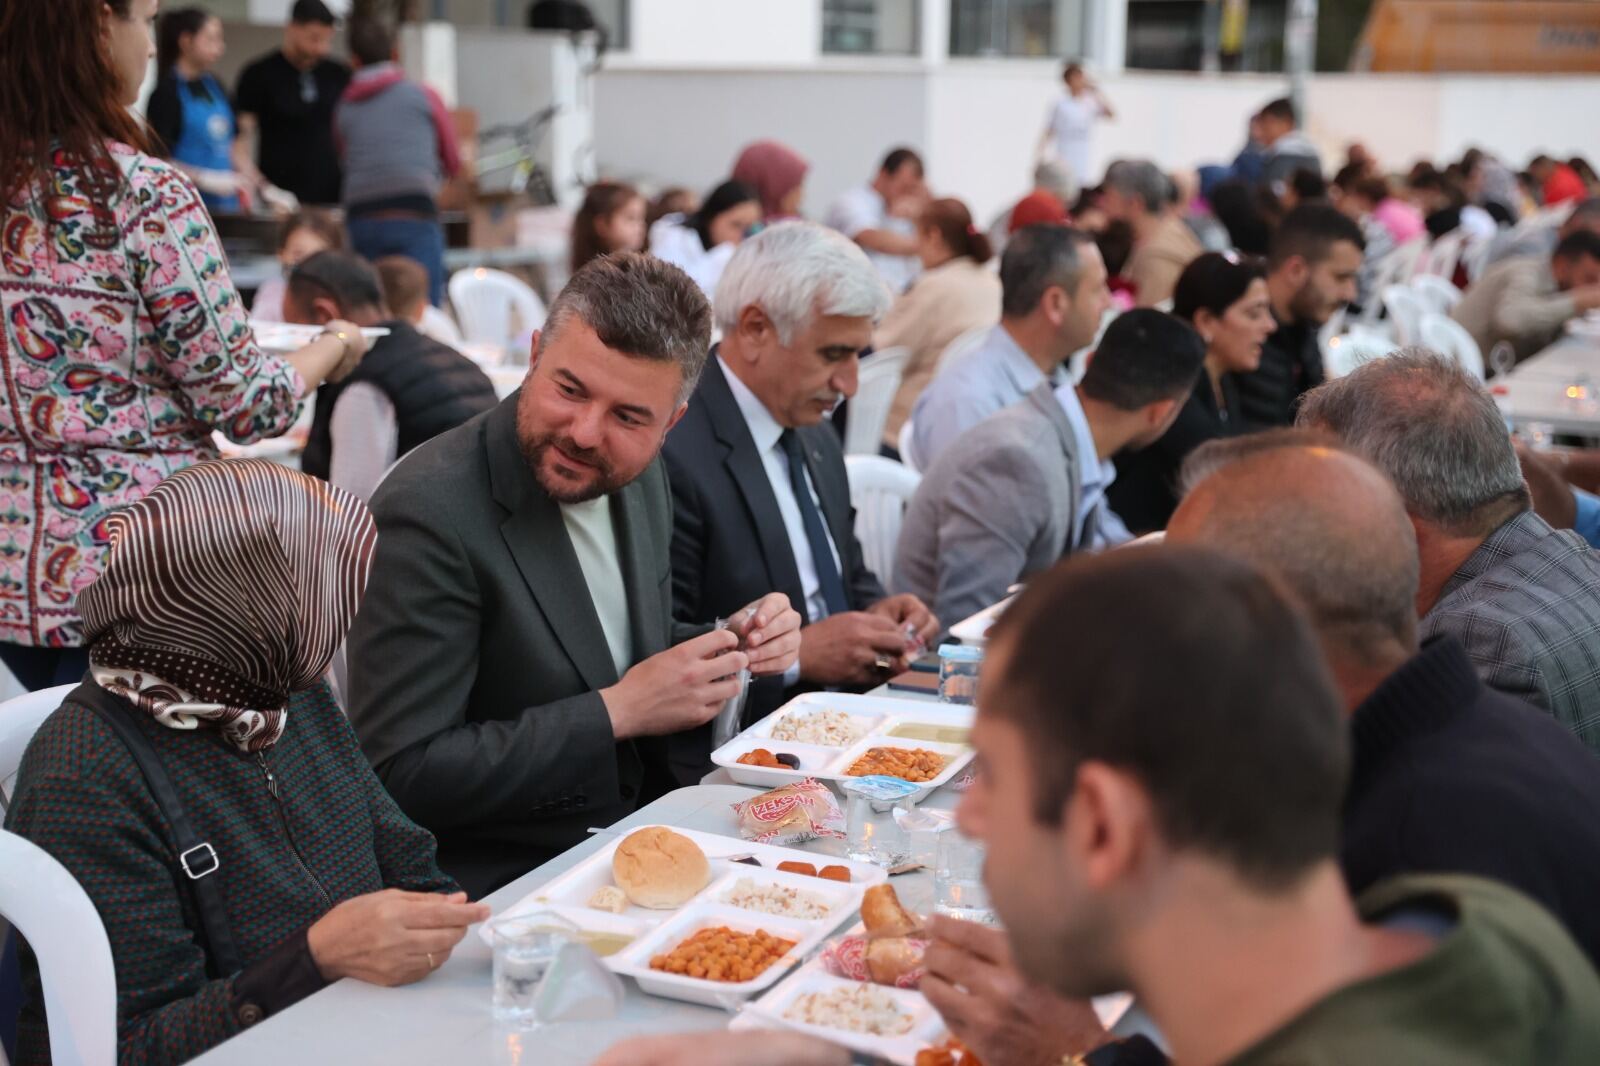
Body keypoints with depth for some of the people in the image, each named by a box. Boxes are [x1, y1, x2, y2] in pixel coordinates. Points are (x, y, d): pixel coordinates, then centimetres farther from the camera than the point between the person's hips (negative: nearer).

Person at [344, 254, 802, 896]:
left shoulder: (639, 480, 2)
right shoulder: (429, 513, -21)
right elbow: (400, 776, -22)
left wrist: (730, 650, -3)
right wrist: (619, 711, -21)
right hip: (503, 885, -7)